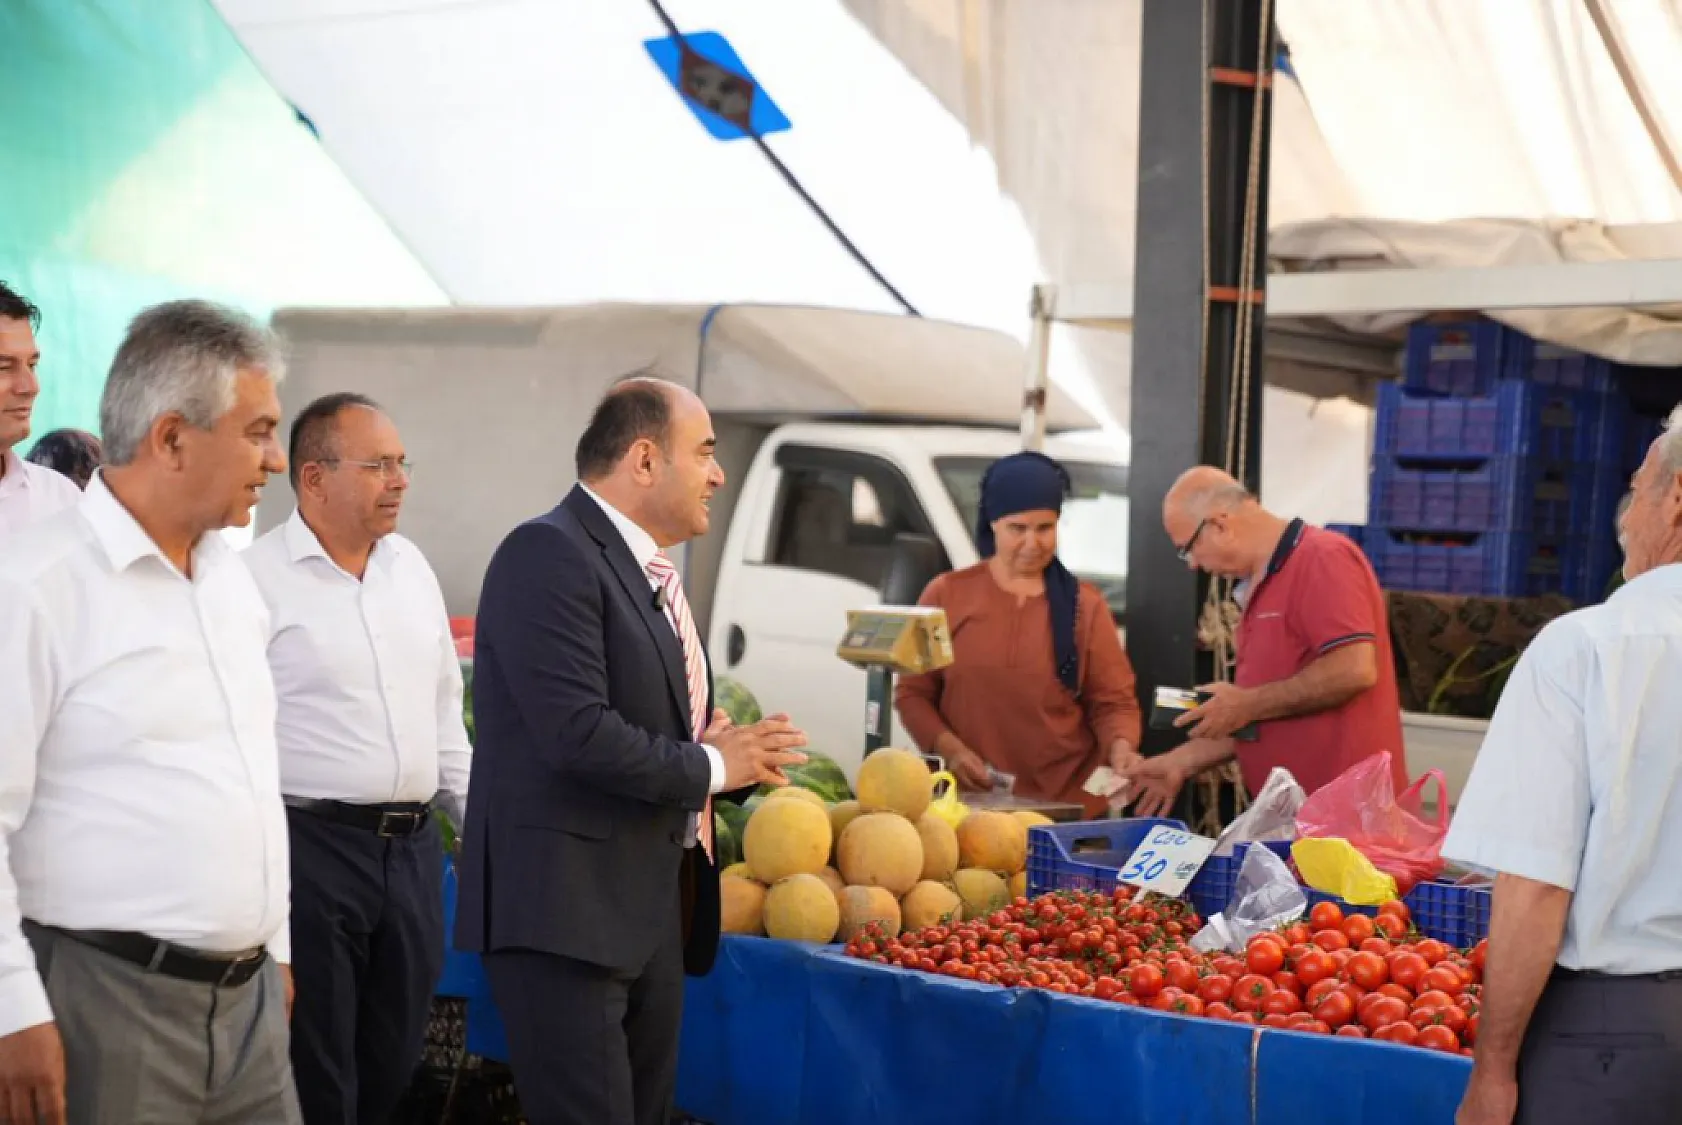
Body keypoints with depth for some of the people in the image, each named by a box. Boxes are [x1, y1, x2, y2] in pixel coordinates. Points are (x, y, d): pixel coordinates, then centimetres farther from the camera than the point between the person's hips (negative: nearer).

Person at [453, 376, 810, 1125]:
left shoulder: (647, 571, 15)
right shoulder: (549, 553, -14)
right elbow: (579, 735, -24)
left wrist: (736, 755, -1)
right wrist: (711, 767, -10)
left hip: (652, 909, 10)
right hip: (565, 907, -9)